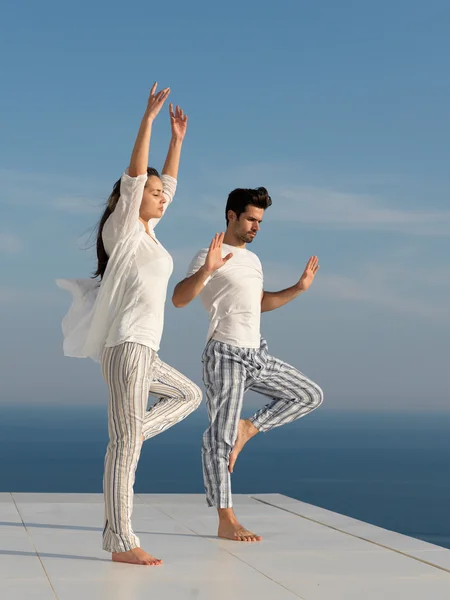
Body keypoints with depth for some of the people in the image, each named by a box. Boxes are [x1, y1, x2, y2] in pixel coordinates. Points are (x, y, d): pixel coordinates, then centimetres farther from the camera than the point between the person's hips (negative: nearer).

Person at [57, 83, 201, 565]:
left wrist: (177, 138, 28)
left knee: (188, 395, 22)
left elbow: (167, 183, 28)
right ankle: (121, 542, -10)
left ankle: (125, 440, 7)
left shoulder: (147, 231, 19)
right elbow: (134, 176, -13)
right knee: (127, 444, -11)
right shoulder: (122, 229, -2)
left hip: (142, 349, 10)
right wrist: (148, 118, -14)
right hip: (126, 344, -10)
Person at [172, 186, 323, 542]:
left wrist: (299, 288, 19)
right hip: (226, 355, -8)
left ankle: (247, 429, 9)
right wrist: (206, 270, -35)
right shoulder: (210, 257, -8)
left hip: (257, 355, 8)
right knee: (221, 436, -6)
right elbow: (179, 299, -19)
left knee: (310, 395, 8)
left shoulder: (253, 259, 17)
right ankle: (227, 521, -3)